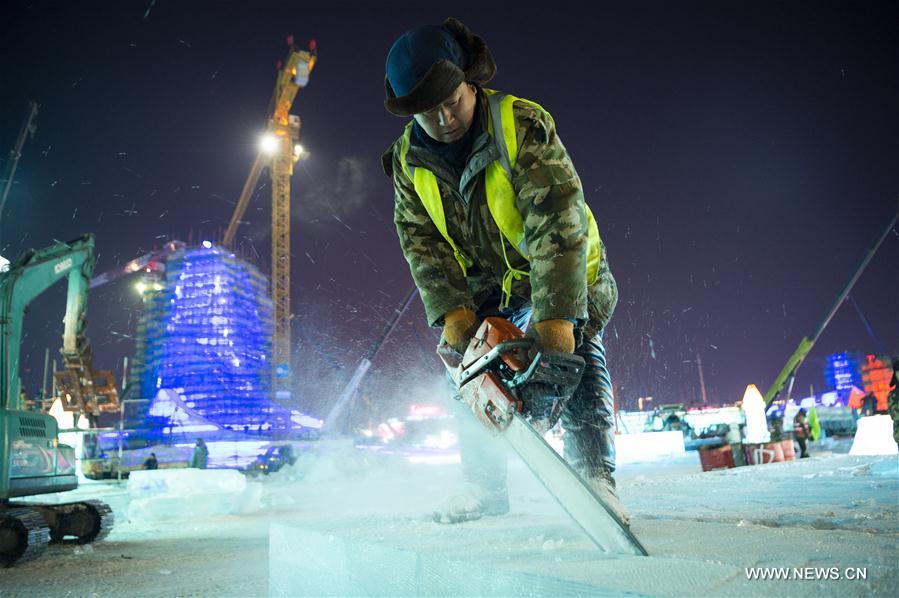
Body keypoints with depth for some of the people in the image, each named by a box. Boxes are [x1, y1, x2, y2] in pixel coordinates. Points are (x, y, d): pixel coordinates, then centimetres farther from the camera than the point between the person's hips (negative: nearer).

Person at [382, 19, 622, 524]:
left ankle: (594, 476, -16)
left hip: (566, 271, -4)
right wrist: (451, 310, -26)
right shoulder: (408, 160, -10)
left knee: (577, 353, -21)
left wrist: (556, 314, -42)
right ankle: (485, 485, 7)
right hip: (490, 282, 4)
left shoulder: (523, 126, -28)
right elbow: (422, 241, -12)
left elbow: (558, 221, -35)